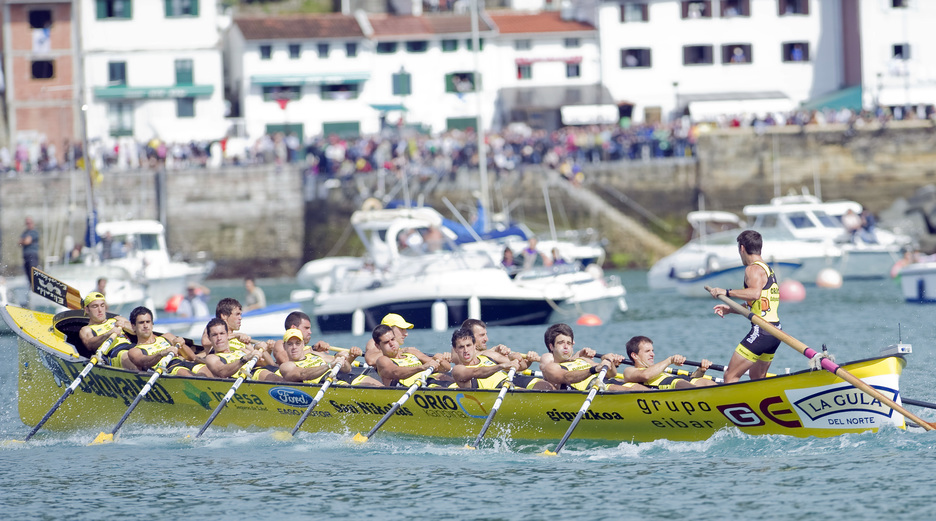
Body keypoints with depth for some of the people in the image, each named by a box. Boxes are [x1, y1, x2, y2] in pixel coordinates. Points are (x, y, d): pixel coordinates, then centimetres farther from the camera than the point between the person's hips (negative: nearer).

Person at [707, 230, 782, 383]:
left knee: (730, 376, -10)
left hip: (761, 330, -10)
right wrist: (730, 309, 23)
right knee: (756, 377, 25)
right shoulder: (769, 270, 20)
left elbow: (755, 293, -30)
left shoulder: (753, 269, -10)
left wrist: (727, 292, -23)